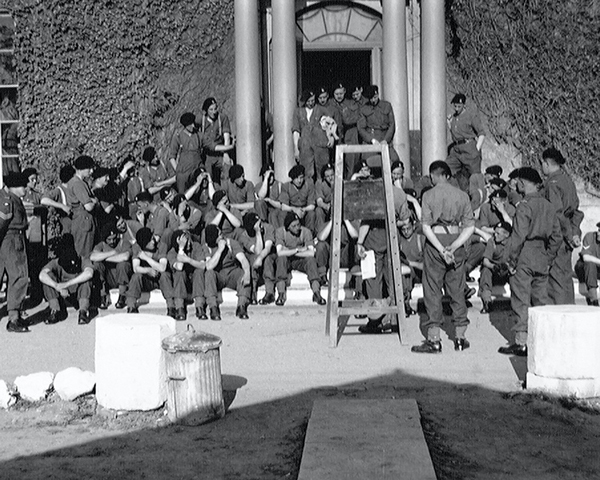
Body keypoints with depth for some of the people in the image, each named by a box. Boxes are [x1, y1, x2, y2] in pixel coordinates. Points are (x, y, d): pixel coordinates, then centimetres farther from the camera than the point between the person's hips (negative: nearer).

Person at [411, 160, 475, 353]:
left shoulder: (429, 195, -4)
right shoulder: (462, 195, 5)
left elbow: (426, 227, -13)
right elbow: (470, 226, -1)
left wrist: (441, 249, -14)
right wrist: (453, 247, -7)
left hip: (435, 244, -3)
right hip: (456, 242, 3)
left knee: (432, 291, 1)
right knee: (457, 290, 12)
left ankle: (434, 340, -1)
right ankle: (460, 337, 15)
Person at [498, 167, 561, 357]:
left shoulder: (525, 206, -13)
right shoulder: (549, 206, 10)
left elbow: (519, 236, -19)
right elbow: (556, 237, 12)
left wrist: (511, 259, -12)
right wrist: (548, 258, 17)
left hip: (524, 259, -7)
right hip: (542, 259, 7)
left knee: (521, 302, -2)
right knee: (541, 300, 13)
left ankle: (522, 343, -3)